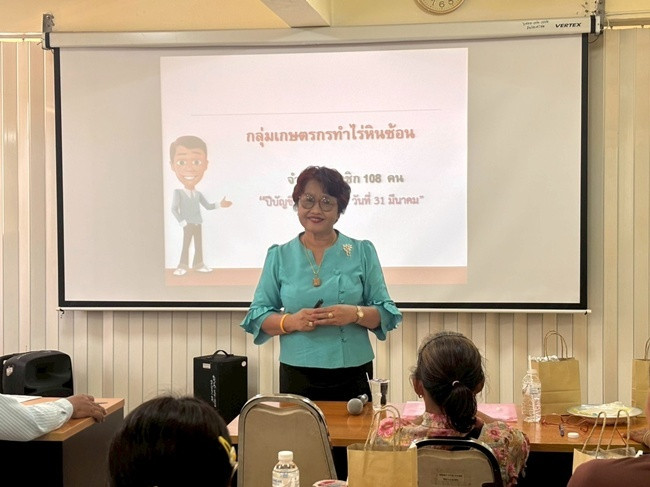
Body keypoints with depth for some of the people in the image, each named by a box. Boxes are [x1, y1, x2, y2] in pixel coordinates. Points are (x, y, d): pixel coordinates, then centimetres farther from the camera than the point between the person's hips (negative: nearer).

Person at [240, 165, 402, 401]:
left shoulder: (362, 252, 4)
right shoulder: (279, 256, 6)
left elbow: (386, 314, 3)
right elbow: (257, 317, 5)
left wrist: (355, 314, -17)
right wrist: (291, 321, -14)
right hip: (297, 378, 0)